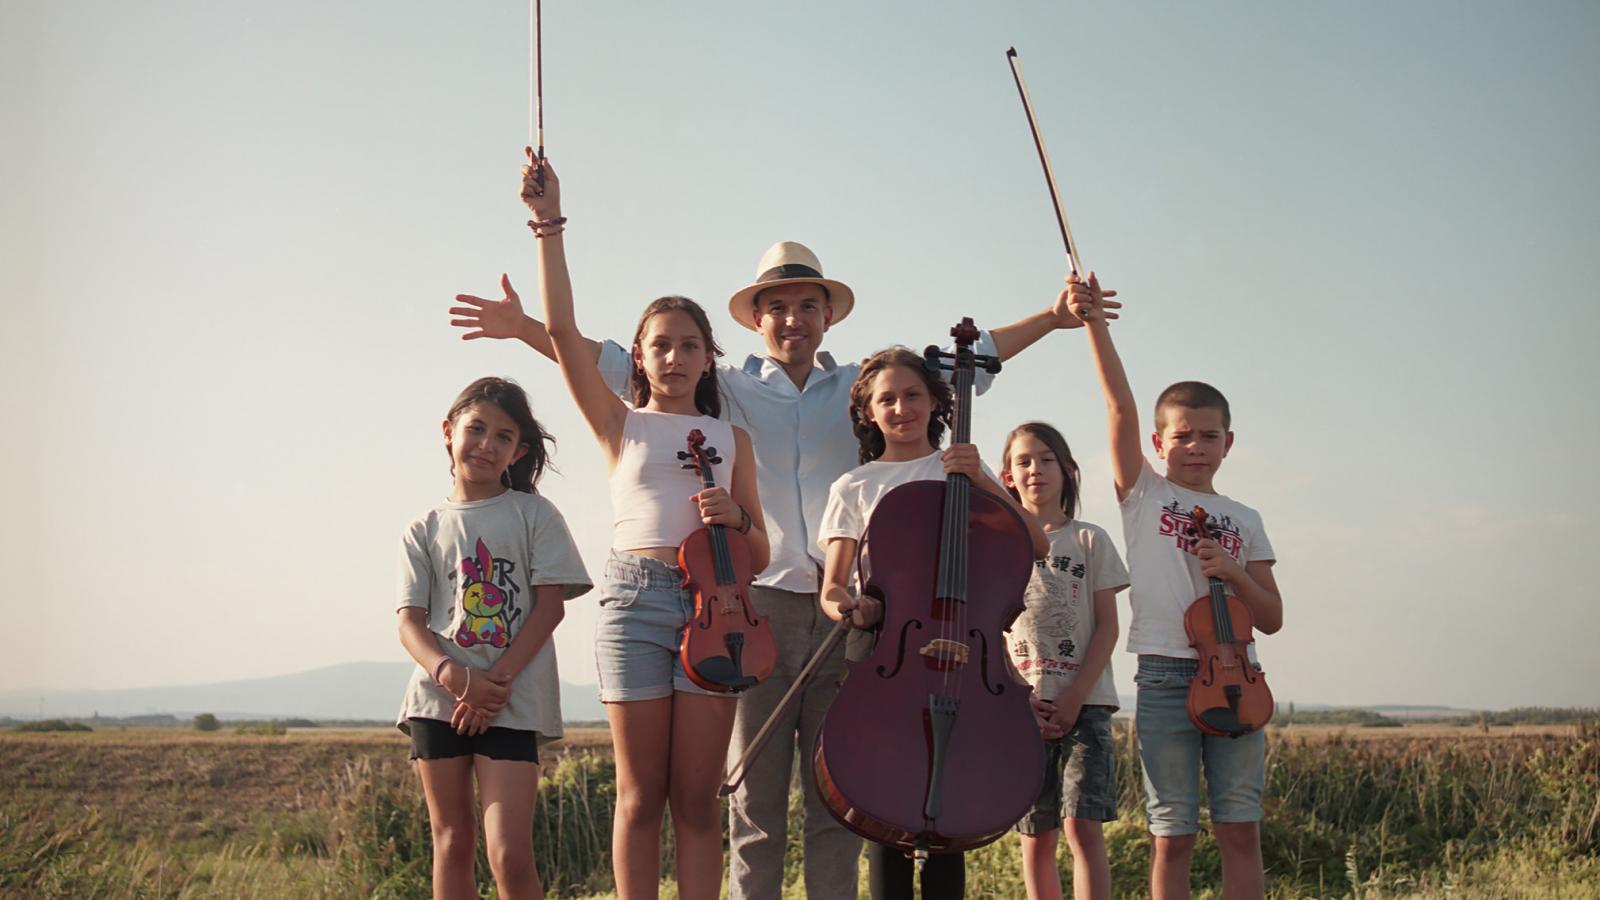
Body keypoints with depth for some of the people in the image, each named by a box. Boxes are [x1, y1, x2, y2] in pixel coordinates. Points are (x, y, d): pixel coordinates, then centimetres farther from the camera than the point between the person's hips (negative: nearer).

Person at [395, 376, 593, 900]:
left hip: (513, 701, -2)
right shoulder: (425, 530, 11)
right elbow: (409, 621, 3)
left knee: (510, 855, -12)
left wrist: (496, 681, -12)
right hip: (439, 698, 3)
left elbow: (550, 606, -3)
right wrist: (452, 675, -16)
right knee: (452, 842, 6)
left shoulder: (534, 515, 5)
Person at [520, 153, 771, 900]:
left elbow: (760, 555, 15)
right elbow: (562, 329, -2)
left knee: (697, 801, 1)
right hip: (635, 597, -1)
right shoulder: (622, 425, 11)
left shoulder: (731, 439, 16)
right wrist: (549, 224, -6)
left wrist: (734, 518, -7)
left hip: (714, 600, 1)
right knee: (640, 797, 1)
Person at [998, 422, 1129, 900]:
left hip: (1084, 702, -1)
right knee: (1036, 837, 5)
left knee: (1083, 825, -12)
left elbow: (1107, 627, 1)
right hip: (1021, 707, 2)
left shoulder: (1089, 540, 6)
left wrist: (1074, 699, -9)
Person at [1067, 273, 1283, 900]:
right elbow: (1121, 407, -5)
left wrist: (1232, 571, -8)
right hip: (1165, 677, -2)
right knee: (1172, 836, 0)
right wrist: (1092, 323, -15)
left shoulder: (1244, 521, 13)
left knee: (1240, 831, 0)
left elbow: (1272, 619, 10)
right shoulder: (1143, 494, 7)